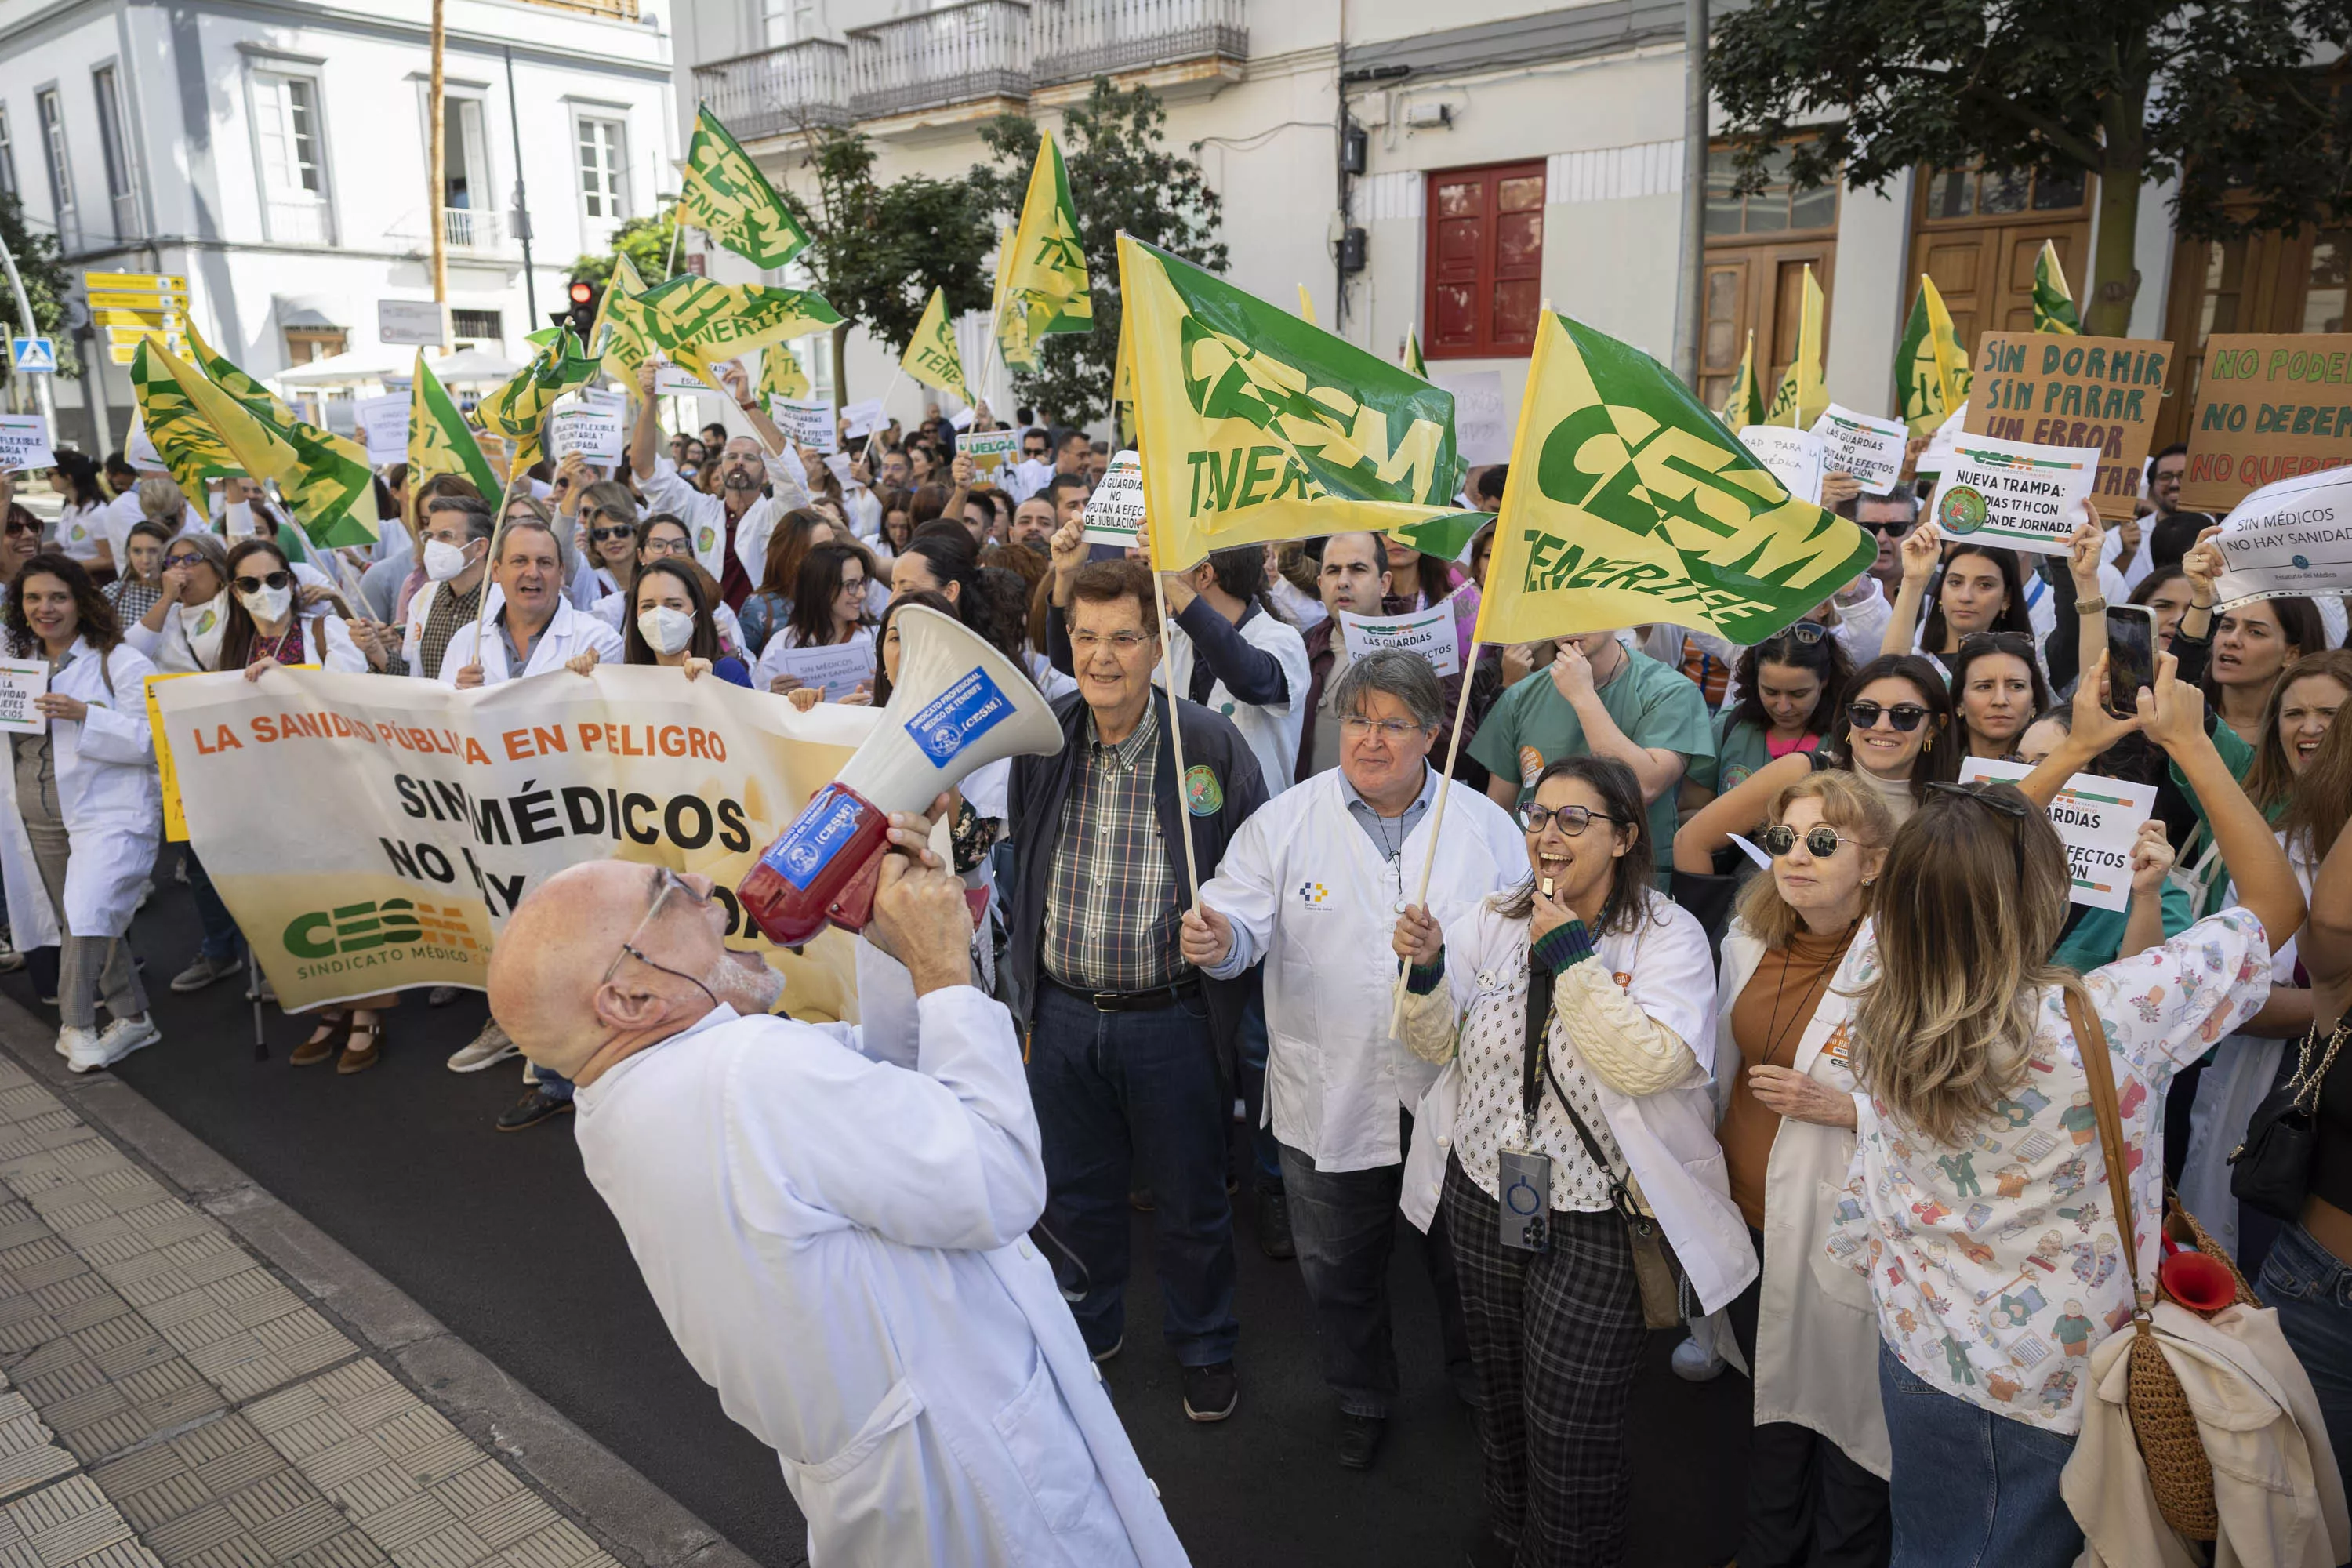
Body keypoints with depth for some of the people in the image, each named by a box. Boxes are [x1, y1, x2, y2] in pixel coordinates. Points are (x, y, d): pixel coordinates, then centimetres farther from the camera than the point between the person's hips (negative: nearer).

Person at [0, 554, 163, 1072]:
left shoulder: (118, 661, -6)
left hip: (108, 811, -6)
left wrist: (85, 716, -23)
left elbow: (152, 739, -13)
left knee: (87, 912, -17)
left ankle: (75, 1025, 0)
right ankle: (133, 1018, 22)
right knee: (92, 922, 11)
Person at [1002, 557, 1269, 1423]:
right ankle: (1091, 1325, 48)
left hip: (1173, 1019, -3)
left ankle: (1204, 1348, 40)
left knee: (1190, 1199, 15)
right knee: (1076, 1190, 21)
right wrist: (1023, 973, 12)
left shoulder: (1211, 745, -14)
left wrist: (1225, 938, -10)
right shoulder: (1039, 740, -2)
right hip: (1063, 1016, 3)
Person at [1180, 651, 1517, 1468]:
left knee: (1466, 1260, 22)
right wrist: (1216, 939, -34)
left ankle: (1475, 1375, 51)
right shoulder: (1285, 822, -5)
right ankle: (1362, 1399, 45)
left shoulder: (1488, 826, -3)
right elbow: (1242, 925, -12)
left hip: (1456, 1097, 1)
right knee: (1338, 1270, 18)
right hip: (1329, 1095, 0)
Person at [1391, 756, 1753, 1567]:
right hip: (1484, 1198, 5)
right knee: (1501, 1391, 23)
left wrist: (1570, 954, -26)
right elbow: (1437, 1044, 3)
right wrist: (1425, 972, -16)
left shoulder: (1667, 936, -12)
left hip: (1597, 1222, -5)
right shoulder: (1491, 920, 2)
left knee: (1569, 1423, 2)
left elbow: (1647, 1065, -25)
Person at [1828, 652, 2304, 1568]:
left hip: (1917, 1353, 3)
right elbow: (2278, 903, -14)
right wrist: (2191, 745, -7)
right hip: (2054, 1390, -3)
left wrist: (2074, 752, 7)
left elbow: (1959, 873, 3)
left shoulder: (1883, 1009, -18)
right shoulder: (2104, 1024, -31)